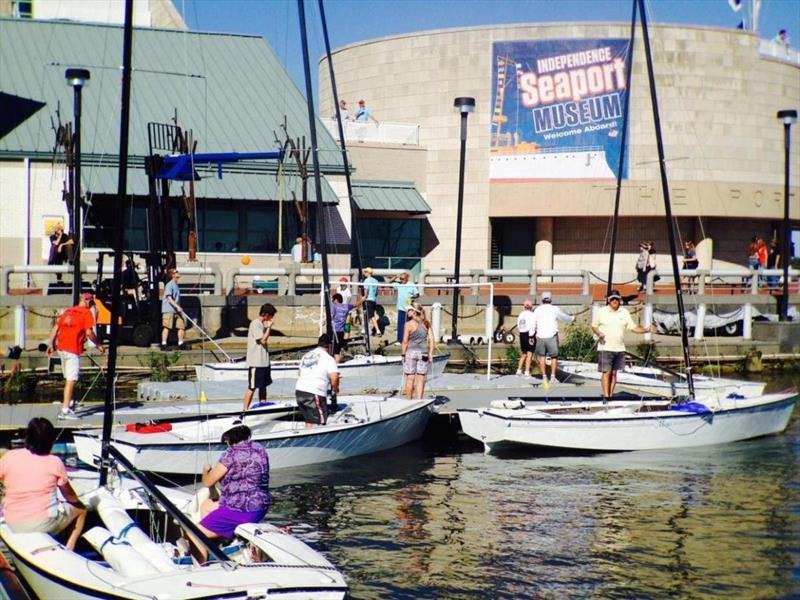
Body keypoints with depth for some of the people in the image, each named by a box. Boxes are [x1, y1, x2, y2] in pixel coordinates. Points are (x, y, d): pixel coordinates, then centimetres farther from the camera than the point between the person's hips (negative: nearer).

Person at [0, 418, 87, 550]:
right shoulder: (55, 462, -7)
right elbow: (70, 496, 6)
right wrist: (78, 502, 28)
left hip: (13, 525, 2)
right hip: (44, 523, -2)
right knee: (81, 510, 22)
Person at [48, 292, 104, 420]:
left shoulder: (68, 311, 16)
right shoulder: (86, 313, -4)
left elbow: (56, 327, 15)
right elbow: (89, 332, -13)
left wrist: (51, 344, 21)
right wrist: (98, 345, -1)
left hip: (61, 347, 8)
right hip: (73, 350, -8)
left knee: (69, 379, 21)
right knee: (71, 380, -8)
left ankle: (69, 403, 31)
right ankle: (65, 410, -11)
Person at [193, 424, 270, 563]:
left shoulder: (231, 454, -15)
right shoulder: (259, 449, 7)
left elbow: (208, 482, -7)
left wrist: (206, 470, 15)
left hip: (240, 512, -9)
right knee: (206, 506, 26)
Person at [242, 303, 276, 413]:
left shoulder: (262, 324, 14)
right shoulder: (255, 324, -15)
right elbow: (263, 340, -20)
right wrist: (269, 327, -15)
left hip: (264, 361, 10)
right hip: (255, 362, -10)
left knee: (263, 385, 13)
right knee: (252, 387, -6)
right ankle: (244, 410, -2)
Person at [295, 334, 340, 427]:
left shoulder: (306, 356, 19)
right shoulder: (328, 358, -2)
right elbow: (334, 377, -13)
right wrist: (334, 390, 6)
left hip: (299, 391, 7)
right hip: (314, 394, -7)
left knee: (309, 421, 18)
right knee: (318, 423, -4)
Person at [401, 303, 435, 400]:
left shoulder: (409, 324, -7)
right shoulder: (427, 323, 5)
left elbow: (405, 341, -7)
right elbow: (431, 339, 3)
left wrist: (403, 354, 0)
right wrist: (430, 353, 7)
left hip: (411, 352, -3)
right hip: (423, 353, 3)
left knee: (410, 378, 4)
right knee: (421, 379, 5)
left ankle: (409, 401, 9)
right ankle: (419, 401, 1)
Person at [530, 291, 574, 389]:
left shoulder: (538, 310, 3)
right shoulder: (555, 309, -2)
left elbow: (533, 324, 4)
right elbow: (564, 317, 13)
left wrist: (531, 336, 12)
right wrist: (572, 318, 33)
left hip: (540, 336, 2)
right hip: (552, 336, -2)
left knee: (542, 356, 15)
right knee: (554, 356, 11)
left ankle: (544, 376, 11)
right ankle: (553, 376, 2)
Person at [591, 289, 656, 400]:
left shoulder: (624, 312, 10)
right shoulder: (601, 312, 2)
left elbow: (633, 328, 10)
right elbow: (594, 326, 8)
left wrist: (648, 330, -2)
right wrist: (598, 333, -13)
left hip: (619, 348, 4)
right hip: (605, 347, -3)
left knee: (614, 372, 5)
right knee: (606, 372, -10)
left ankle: (610, 396, 11)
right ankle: (605, 396, -12)